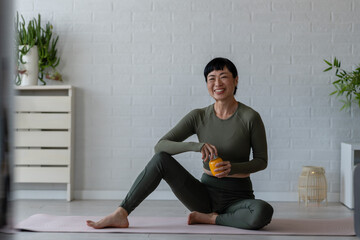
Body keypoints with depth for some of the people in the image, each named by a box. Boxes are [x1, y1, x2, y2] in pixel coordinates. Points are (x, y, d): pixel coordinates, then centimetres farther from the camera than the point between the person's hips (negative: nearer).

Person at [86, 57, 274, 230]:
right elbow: (160, 146, -7)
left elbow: (261, 161, 0)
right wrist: (195, 146, -25)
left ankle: (209, 218, -14)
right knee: (161, 159, -20)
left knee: (263, 212, -37)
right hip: (206, 193, 2)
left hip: (238, 197, -2)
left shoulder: (250, 117, -8)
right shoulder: (198, 117, 0)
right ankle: (120, 214, -21)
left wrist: (232, 167, -20)